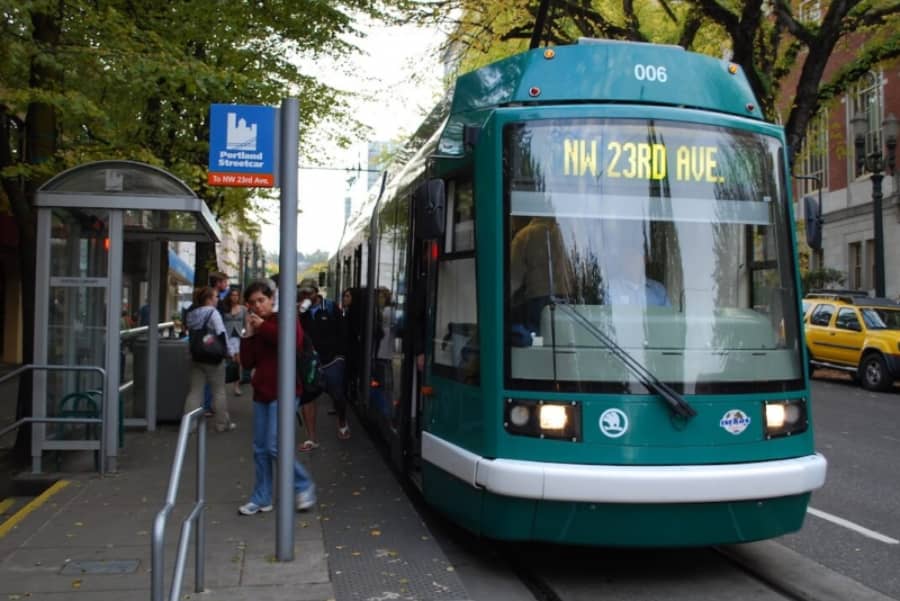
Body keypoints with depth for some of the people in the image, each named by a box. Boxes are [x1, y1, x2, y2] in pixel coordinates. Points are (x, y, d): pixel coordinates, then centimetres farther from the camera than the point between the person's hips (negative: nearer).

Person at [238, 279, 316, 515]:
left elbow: (295, 342, -26)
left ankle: (304, 486, 6)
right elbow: (247, 363, 5)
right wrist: (248, 336, -6)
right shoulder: (254, 327, 11)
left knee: (274, 446, -12)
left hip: (283, 392, -7)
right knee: (260, 449, 9)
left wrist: (264, 327, -20)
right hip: (261, 392, 7)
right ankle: (261, 498, 19)